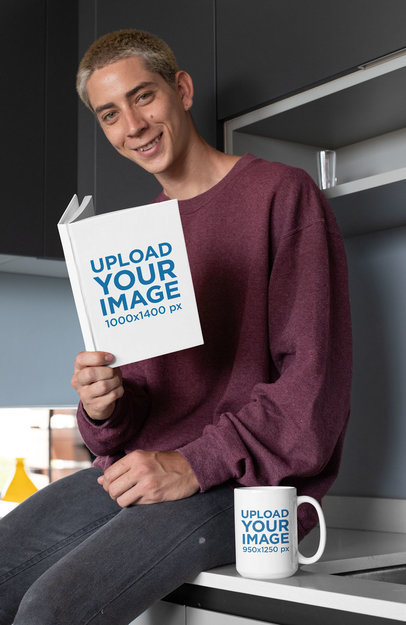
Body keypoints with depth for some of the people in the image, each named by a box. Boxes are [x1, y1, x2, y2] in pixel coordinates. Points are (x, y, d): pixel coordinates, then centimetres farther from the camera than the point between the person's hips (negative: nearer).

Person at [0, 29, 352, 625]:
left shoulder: (281, 193, -2)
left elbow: (315, 380, -9)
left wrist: (196, 465, -16)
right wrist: (104, 405, -5)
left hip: (245, 482, -6)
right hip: (131, 469, 6)